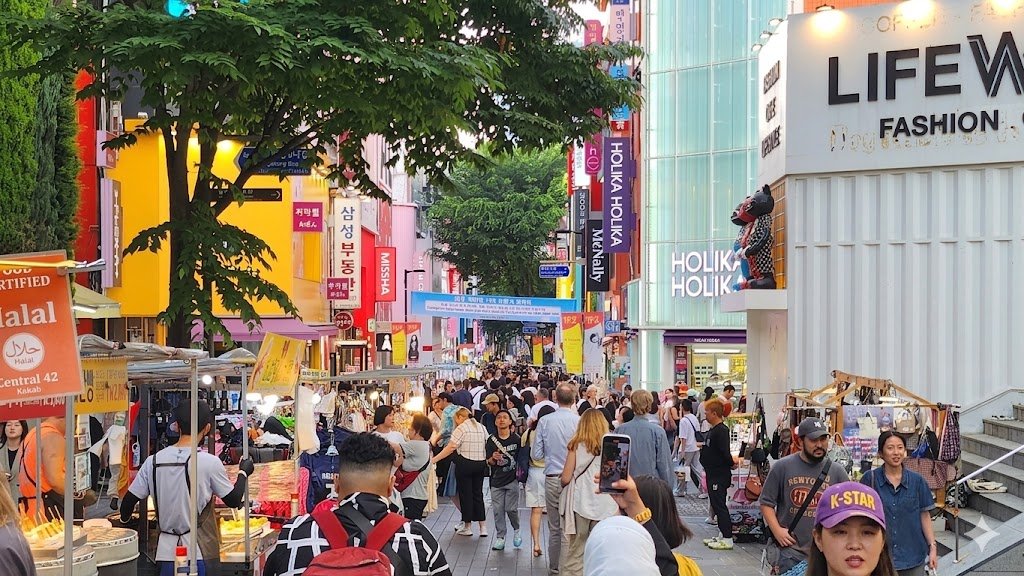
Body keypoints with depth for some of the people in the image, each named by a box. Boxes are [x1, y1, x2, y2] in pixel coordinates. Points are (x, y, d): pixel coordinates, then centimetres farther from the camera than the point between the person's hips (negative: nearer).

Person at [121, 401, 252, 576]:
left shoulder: (153, 461, 1)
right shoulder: (209, 462, -10)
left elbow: (128, 501, 5)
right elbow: (234, 500, -1)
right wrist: (243, 472, 17)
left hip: (166, 554, 4)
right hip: (201, 554, -4)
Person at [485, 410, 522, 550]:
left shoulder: (516, 439, -3)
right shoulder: (492, 440, 1)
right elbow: (488, 462, 1)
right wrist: (493, 458, -20)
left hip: (512, 478, -2)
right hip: (497, 480, 2)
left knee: (511, 508, -5)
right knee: (498, 510, 2)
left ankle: (516, 530, 23)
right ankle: (500, 537, 13)